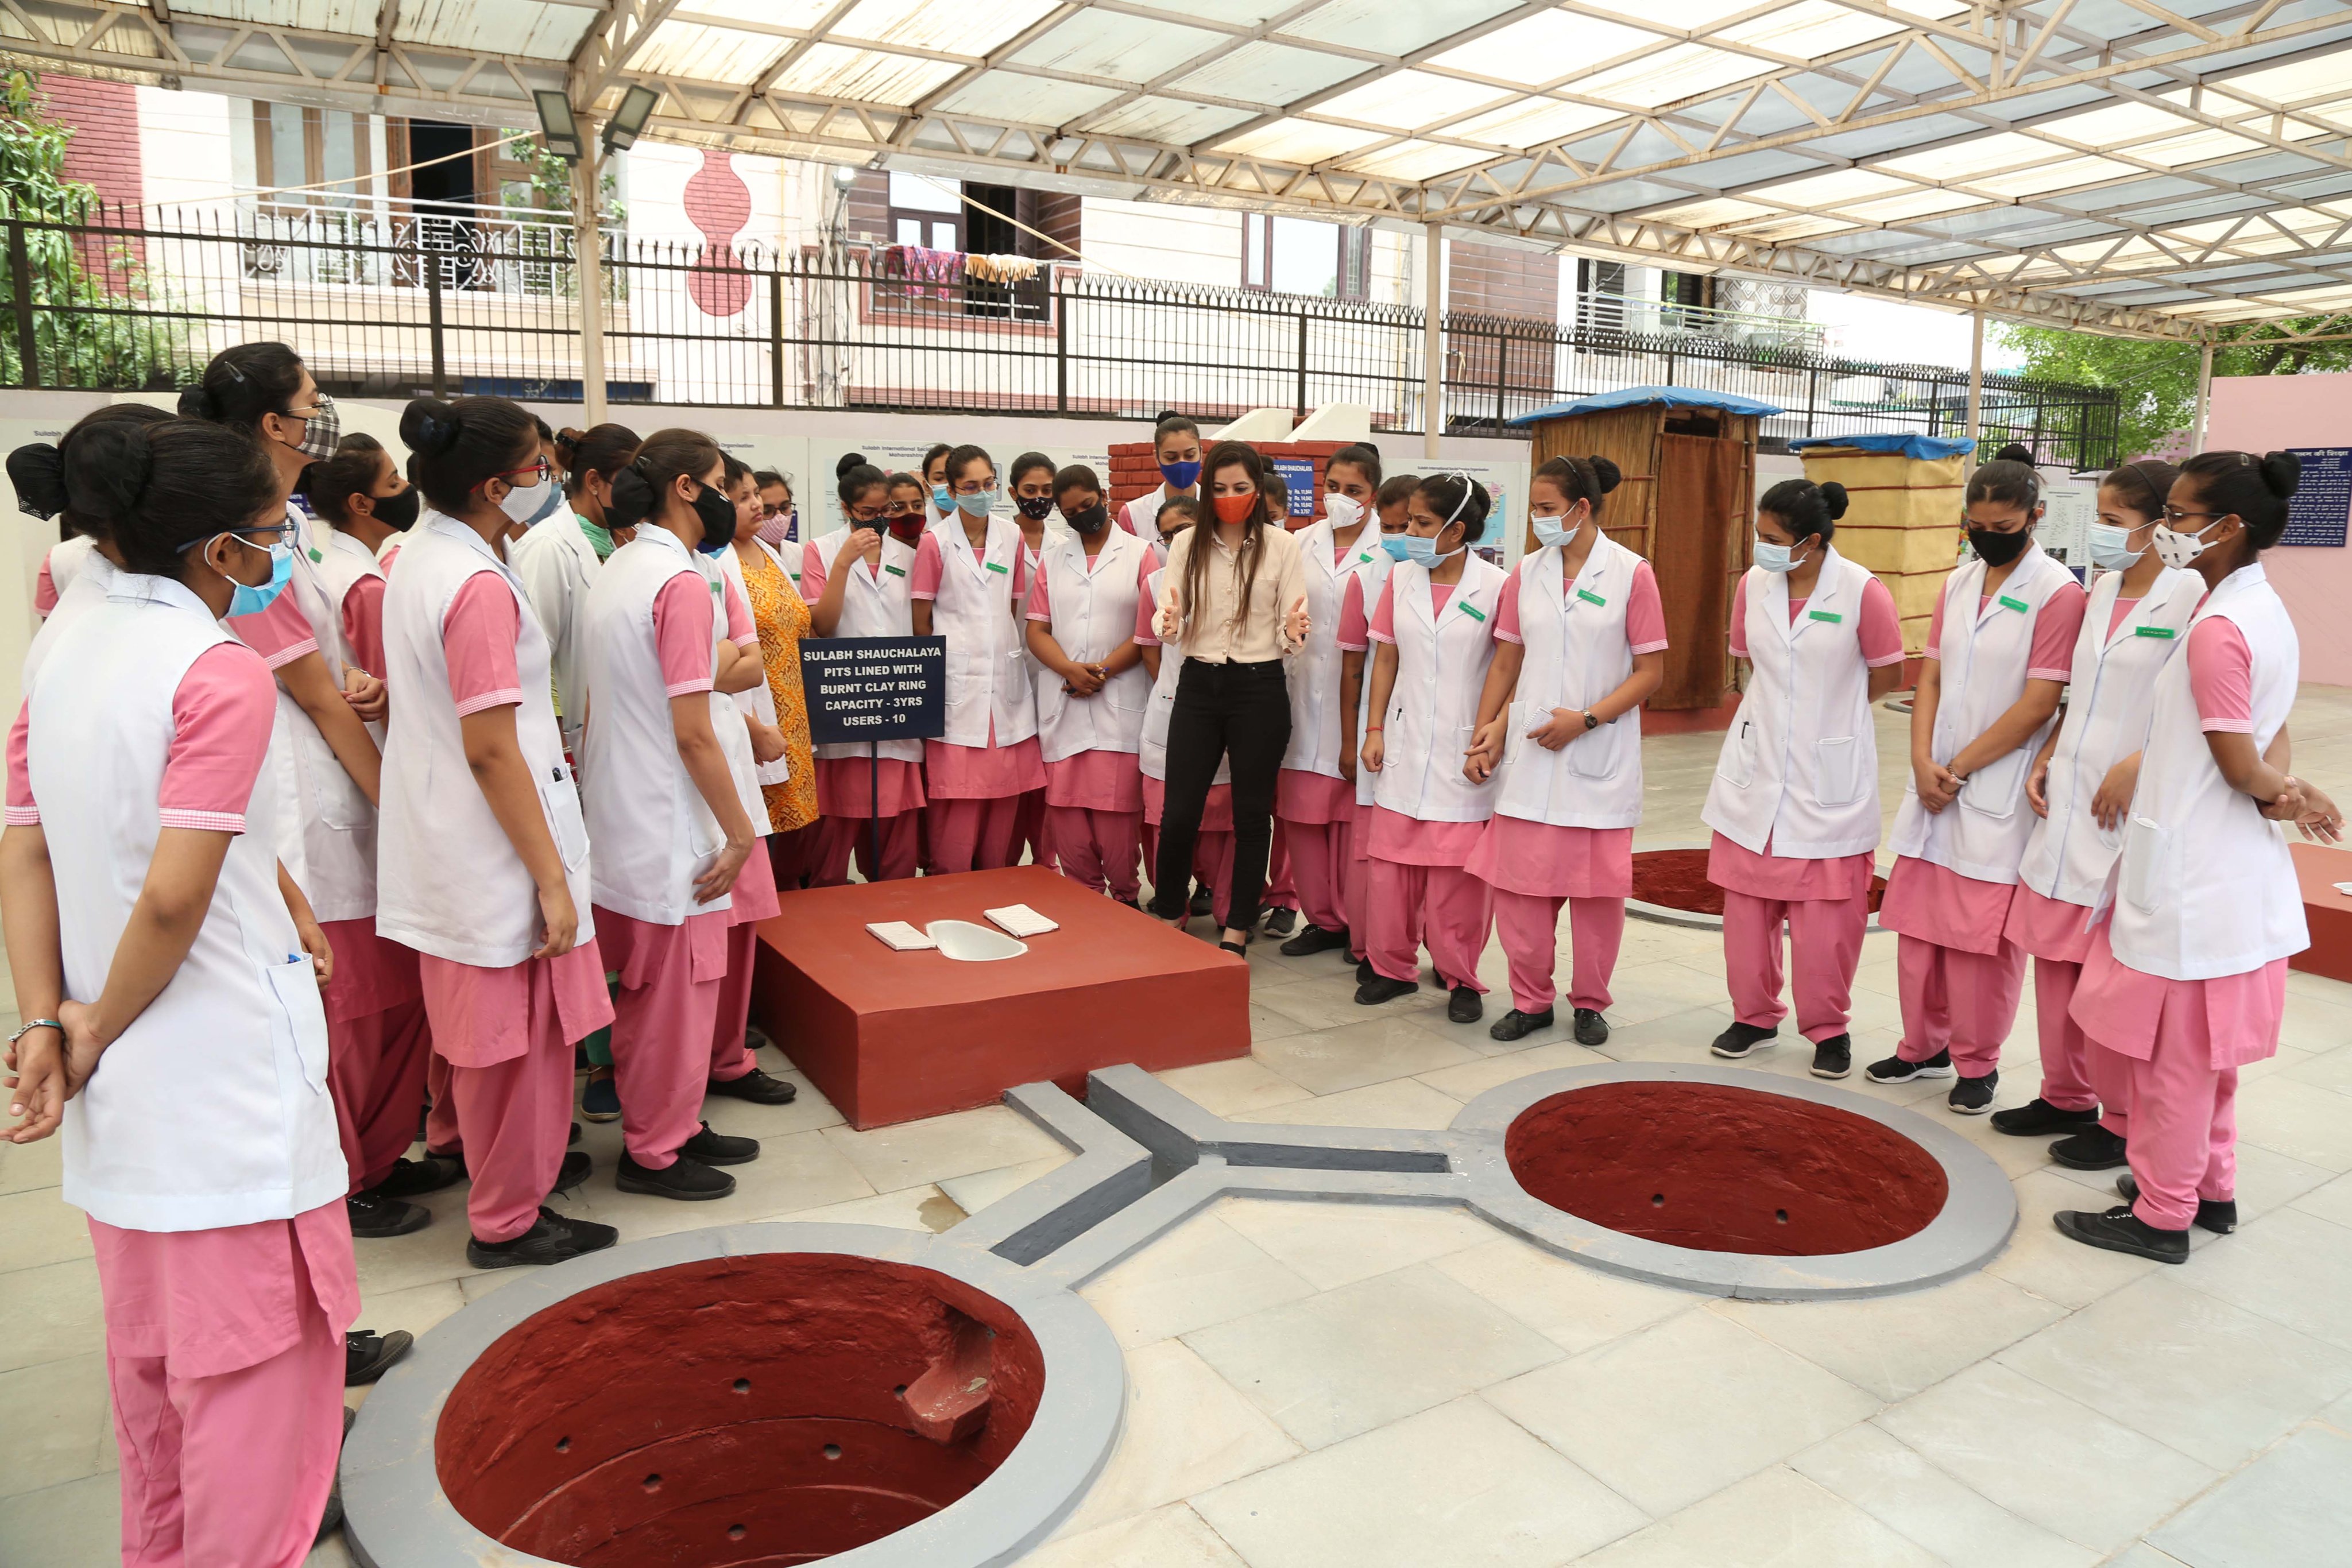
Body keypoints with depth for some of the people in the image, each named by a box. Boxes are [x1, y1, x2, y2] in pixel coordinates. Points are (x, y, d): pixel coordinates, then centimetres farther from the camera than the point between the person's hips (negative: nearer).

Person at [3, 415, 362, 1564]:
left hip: (117, 1098, 9)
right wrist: (101, 1030, -8)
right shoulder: (224, 673, -18)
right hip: (226, 1080, -8)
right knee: (256, 1358, 6)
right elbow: (174, 899, -23)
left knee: (152, 1346, 24)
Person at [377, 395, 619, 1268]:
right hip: (495, 852, -10)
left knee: (485, 1028, 22)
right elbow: (491, 751, -23)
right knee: (516, 1031, 5)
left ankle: (518, 1162, 40)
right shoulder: (481, 587, -21)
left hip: (442, 838, 10)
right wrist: (552, 877, -20)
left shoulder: (414, 562, 8)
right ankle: (507, 1220, 20)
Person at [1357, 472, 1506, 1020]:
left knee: (1457, 871, 0)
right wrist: (1375, 729, 6)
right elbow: (1386, 657, 11)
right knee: (1392, 861, 7)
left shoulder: (1495, 586, -7)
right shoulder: (1402, 577, 6)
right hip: (1405, 744, 4)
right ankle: (1394, 967, 23)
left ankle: (1460, 978, 16)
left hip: (1463, 750, -4)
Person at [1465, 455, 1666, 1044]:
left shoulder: (1631, 573, -4)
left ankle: (1590, 1002, 24)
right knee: (1519, 882, 3)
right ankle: (1531, 999, 20)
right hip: (1528, 753, 3)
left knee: (1597, 888, 5)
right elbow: (1505, 663, 10)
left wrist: (1586, 719, -14)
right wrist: (1486, 733, 1)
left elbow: (1651, 671, -5)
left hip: (1600, 757, -3)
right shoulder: (1527, 574, 7)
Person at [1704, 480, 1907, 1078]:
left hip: (1829, 775, -4)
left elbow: (1887, 675, -1)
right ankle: (1755, 1015, 25)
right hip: (1757, 766, 4)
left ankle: (1828, 1027, 20)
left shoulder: (1862, 591, -12)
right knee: (1748, 899, 9)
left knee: (1825, 910, 3)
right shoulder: (1753, 584, -1)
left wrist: (1829, 709, 6)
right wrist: (1782, 706, 11)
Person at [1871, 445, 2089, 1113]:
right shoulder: (1959, 582, 9)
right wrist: (1923, 762, -6)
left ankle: (1977, 1063, 17)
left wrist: (1959, 768, -10)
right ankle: (1924, 1045, 27)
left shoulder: (2058, 592, -10)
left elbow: (2038, 704, -13)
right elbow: (1931, 677, 8)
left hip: (1999, 790, -6)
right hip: (1936, 783, 6)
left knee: (1982, 933, 1)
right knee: (1918, 922, 11)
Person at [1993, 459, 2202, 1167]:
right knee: (2055, 955, 13)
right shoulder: (2100, 592, 11)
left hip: (2128, 808, -7)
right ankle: (2066, 1096, 28)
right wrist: (2045, 760, 8)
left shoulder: (2190, 598, -12)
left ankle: (2122, 1122, 15)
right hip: (2068, 799, 7)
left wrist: (2132, 770, -19)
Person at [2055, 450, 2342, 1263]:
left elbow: (2241, 766, -18)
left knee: (2173, 1048, 2)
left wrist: (2284, 792, 0)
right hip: (2237, 864, 10)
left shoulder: (2216, 629, -21)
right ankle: (2210, 1186, 34)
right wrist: (2287, 787, -4)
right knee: (2204, 1044, 21)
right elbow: (2271, 744, 12)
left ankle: (2161, 1216, 15)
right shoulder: (2268, 614, 10)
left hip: (2191, 870, -10)